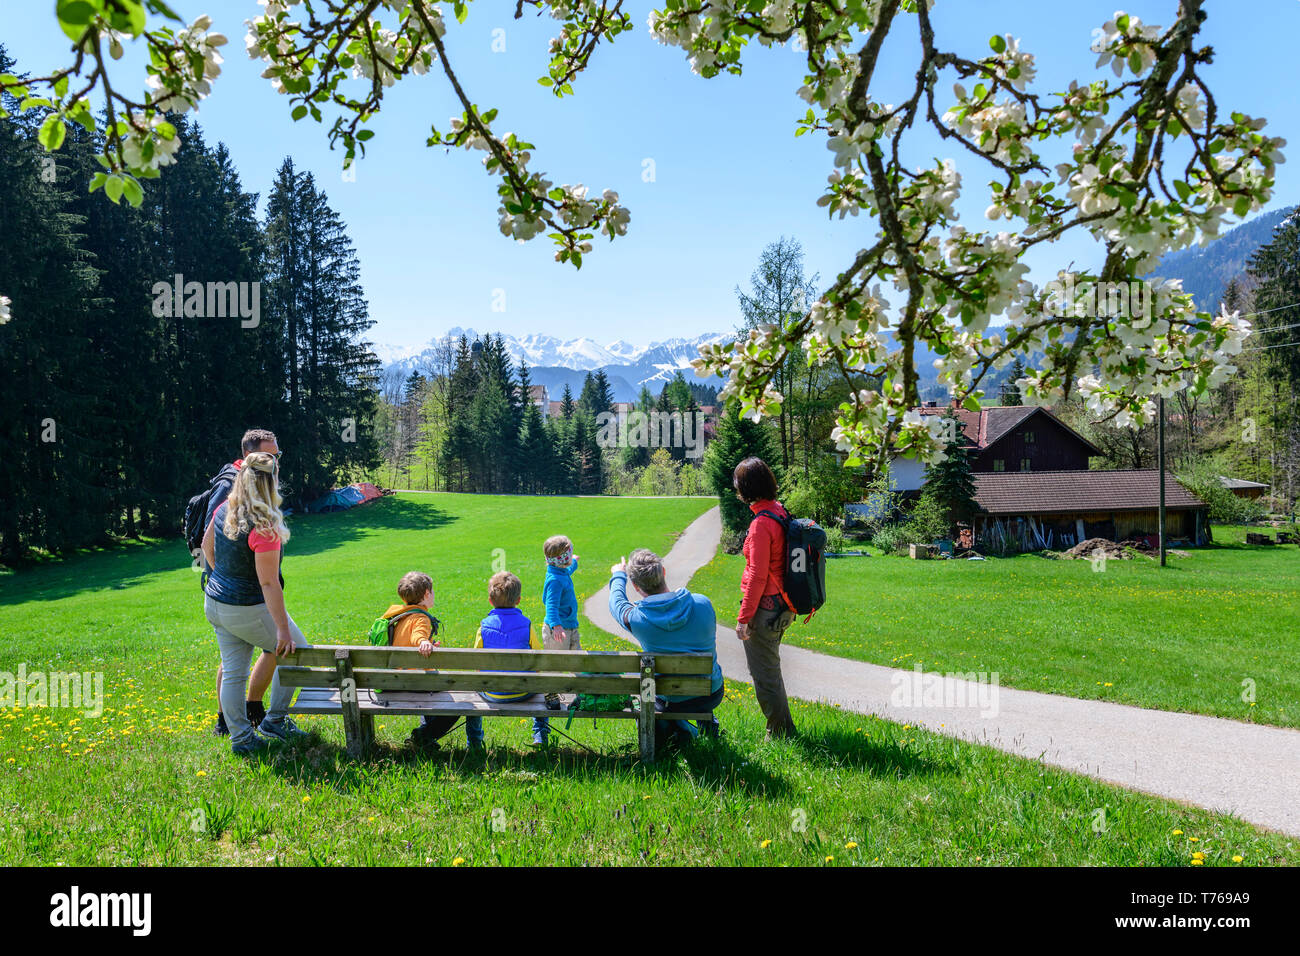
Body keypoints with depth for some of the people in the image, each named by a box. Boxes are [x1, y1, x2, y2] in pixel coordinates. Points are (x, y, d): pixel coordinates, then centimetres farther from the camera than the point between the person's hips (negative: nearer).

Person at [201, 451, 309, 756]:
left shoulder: (224, 510, -2)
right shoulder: (264, 528, -26)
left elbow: (207, 545, 16)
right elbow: (268, 583, -25)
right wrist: (282, 629, -20)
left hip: (215, 602, 8)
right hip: (248, 610, -8)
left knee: (233, 673, 15)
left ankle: (241, 738, 24)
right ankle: (274, 720, 19)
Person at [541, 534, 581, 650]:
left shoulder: (563, 573, 5)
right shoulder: (554, 580, -25)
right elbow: (551, 606, -33)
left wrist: (574, 562, 53)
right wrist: (556, 626, -47)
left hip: (571, 627, 10)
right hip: (557, 630, -10)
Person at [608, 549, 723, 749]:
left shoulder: (637, 619, -22)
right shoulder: (703, 603, -16)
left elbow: (617, 603, 3)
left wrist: (618, 576, 23)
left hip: (674, 701, -3)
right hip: (713, 694, 3)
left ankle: (676, 728, 6)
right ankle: (706, 722, 34)